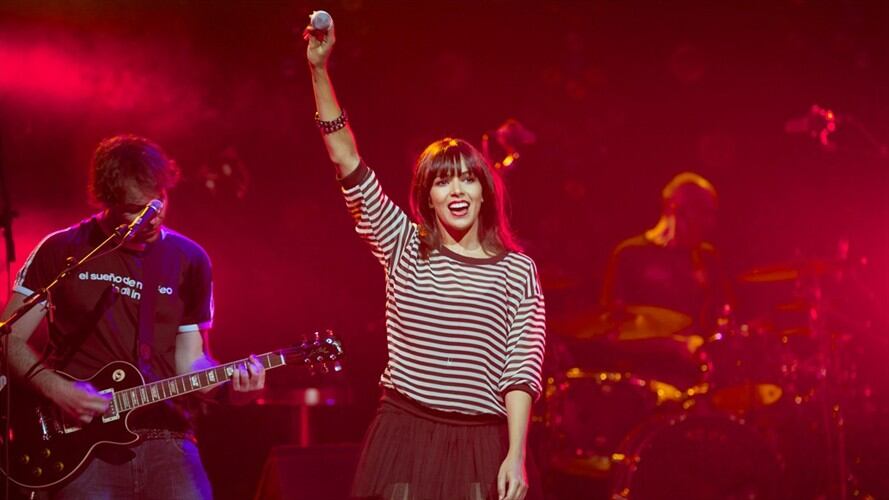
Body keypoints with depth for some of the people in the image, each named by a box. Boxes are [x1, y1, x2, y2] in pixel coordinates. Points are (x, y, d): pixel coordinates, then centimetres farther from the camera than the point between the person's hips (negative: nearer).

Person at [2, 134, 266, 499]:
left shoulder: (189, 260, 9)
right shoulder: (62, 250, 2)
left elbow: (189, 362, 12)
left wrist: (230, 385, -8)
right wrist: (56, 388, -11)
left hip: (165, 439, 2)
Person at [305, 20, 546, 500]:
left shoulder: (516, 270, 5)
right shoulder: (403, 248, 8)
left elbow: (522, 366, -1)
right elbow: (346, 161, 2)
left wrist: (516, 456, -12)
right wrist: (319, 70, -6)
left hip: (483, 445, -1)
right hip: (405, 438, 1)